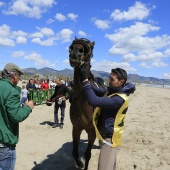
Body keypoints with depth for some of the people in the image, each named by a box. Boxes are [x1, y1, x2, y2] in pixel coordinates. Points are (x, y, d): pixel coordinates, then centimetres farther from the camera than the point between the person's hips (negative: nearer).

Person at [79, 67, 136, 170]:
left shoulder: (120, 99, -28)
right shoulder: (111, 91, 1)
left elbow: (94, 101, -37)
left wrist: (85, 80, -32)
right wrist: (85, 80, -11)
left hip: (110, 139, -9)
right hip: (105, 135, 9)